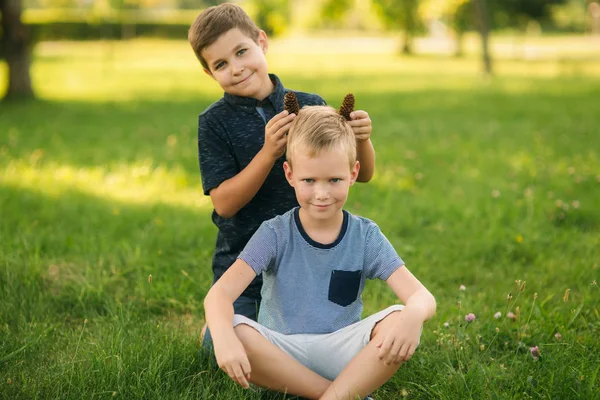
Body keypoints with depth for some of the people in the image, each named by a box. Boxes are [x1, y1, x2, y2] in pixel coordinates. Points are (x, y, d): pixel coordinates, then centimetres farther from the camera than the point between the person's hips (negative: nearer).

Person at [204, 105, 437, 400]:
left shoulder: (366, 236, 0)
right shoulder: (275, 234, -4)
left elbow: (423, 297, -11)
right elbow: (220, 293, -17)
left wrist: (413, 315, -37)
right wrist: (224, 338, -40)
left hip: (342, 353, 0)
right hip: (280, 356, 0)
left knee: (399, 321, -26)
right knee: (235, 330, -32)